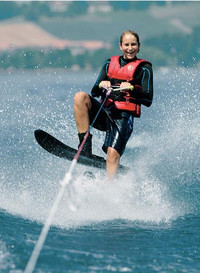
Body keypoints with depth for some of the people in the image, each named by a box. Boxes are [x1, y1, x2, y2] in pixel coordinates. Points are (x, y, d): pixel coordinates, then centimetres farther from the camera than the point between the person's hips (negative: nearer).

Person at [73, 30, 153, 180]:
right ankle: (85, 146, -25)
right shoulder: (110, 63, 19)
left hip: (124, 116, -4)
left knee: (113, 153, -23)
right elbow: (94, 92, 14)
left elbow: (148, 100, -1)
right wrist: (101, 85, -10)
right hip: (105, 112, 4)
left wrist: (132, 88, -19)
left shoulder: (144, 68, 8)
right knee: (80, 97, -24)